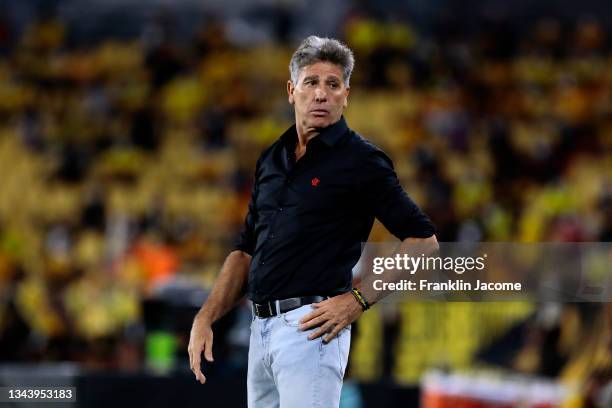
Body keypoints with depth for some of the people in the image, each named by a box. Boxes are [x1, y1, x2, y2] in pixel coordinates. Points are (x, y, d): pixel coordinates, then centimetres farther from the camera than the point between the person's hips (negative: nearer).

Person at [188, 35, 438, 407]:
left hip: (310, 326, -7)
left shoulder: (361, 161, -5)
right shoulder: (271, 160, 16)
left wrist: (358, 299, -13)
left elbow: (423, 242, -7)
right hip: (261, 328, 8)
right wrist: (205, 318, 10)